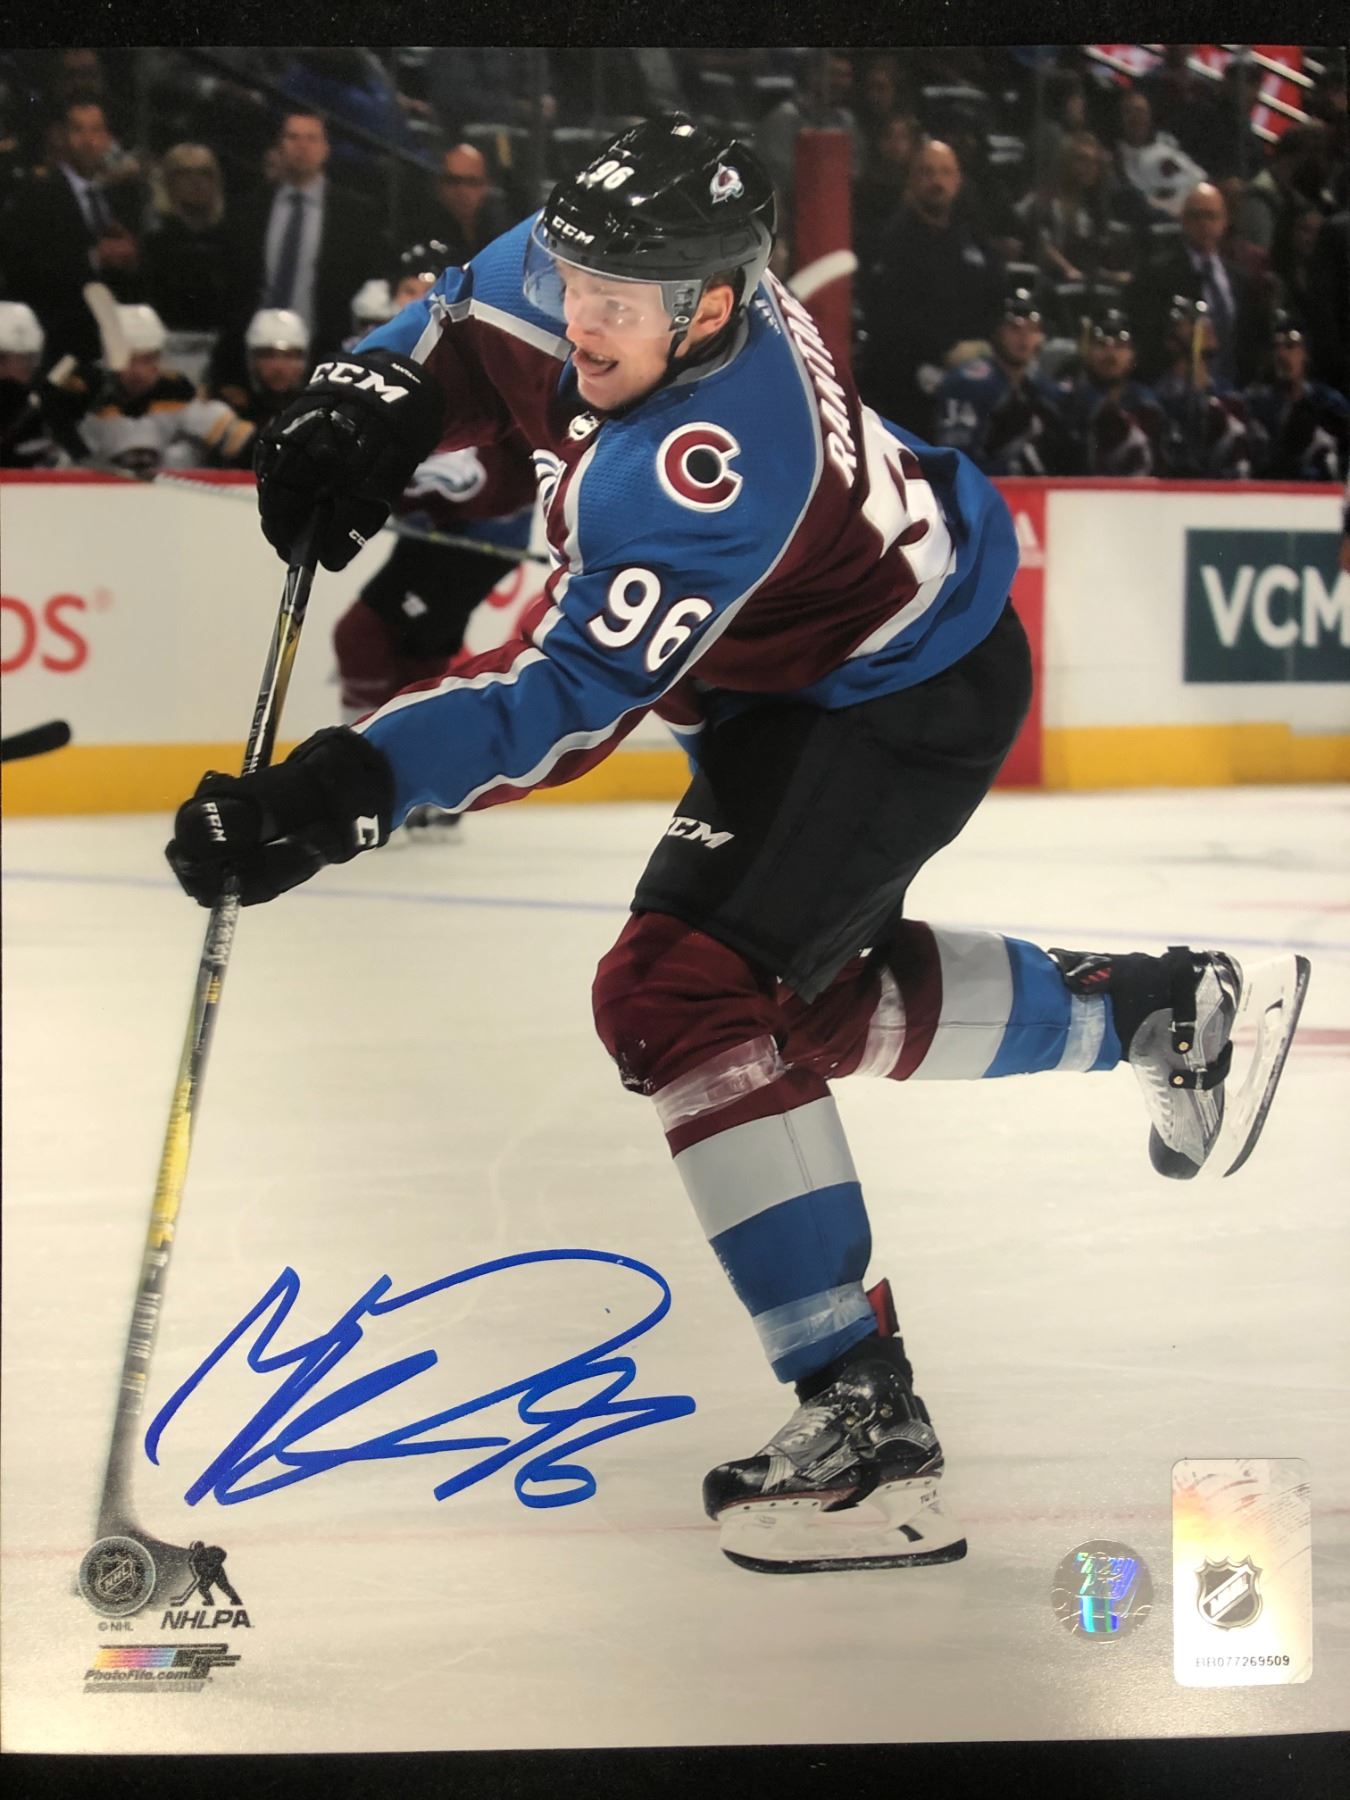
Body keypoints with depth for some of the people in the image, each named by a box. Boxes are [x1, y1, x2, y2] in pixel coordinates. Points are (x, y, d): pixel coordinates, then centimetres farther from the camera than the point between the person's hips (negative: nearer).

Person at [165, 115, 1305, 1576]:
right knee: (815, 993, 23)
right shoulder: (601, 264, -13)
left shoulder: (707, 468, -37)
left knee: (686, 996, -21)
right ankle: (1149, 1011, 44)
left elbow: (572, 697, -40)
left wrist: (352, 787, -50)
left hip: (904, 701, -10)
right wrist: (367, 402, -12)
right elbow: (470, 323, 8)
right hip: (796, 671, 10)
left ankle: (864, 1418, -18)